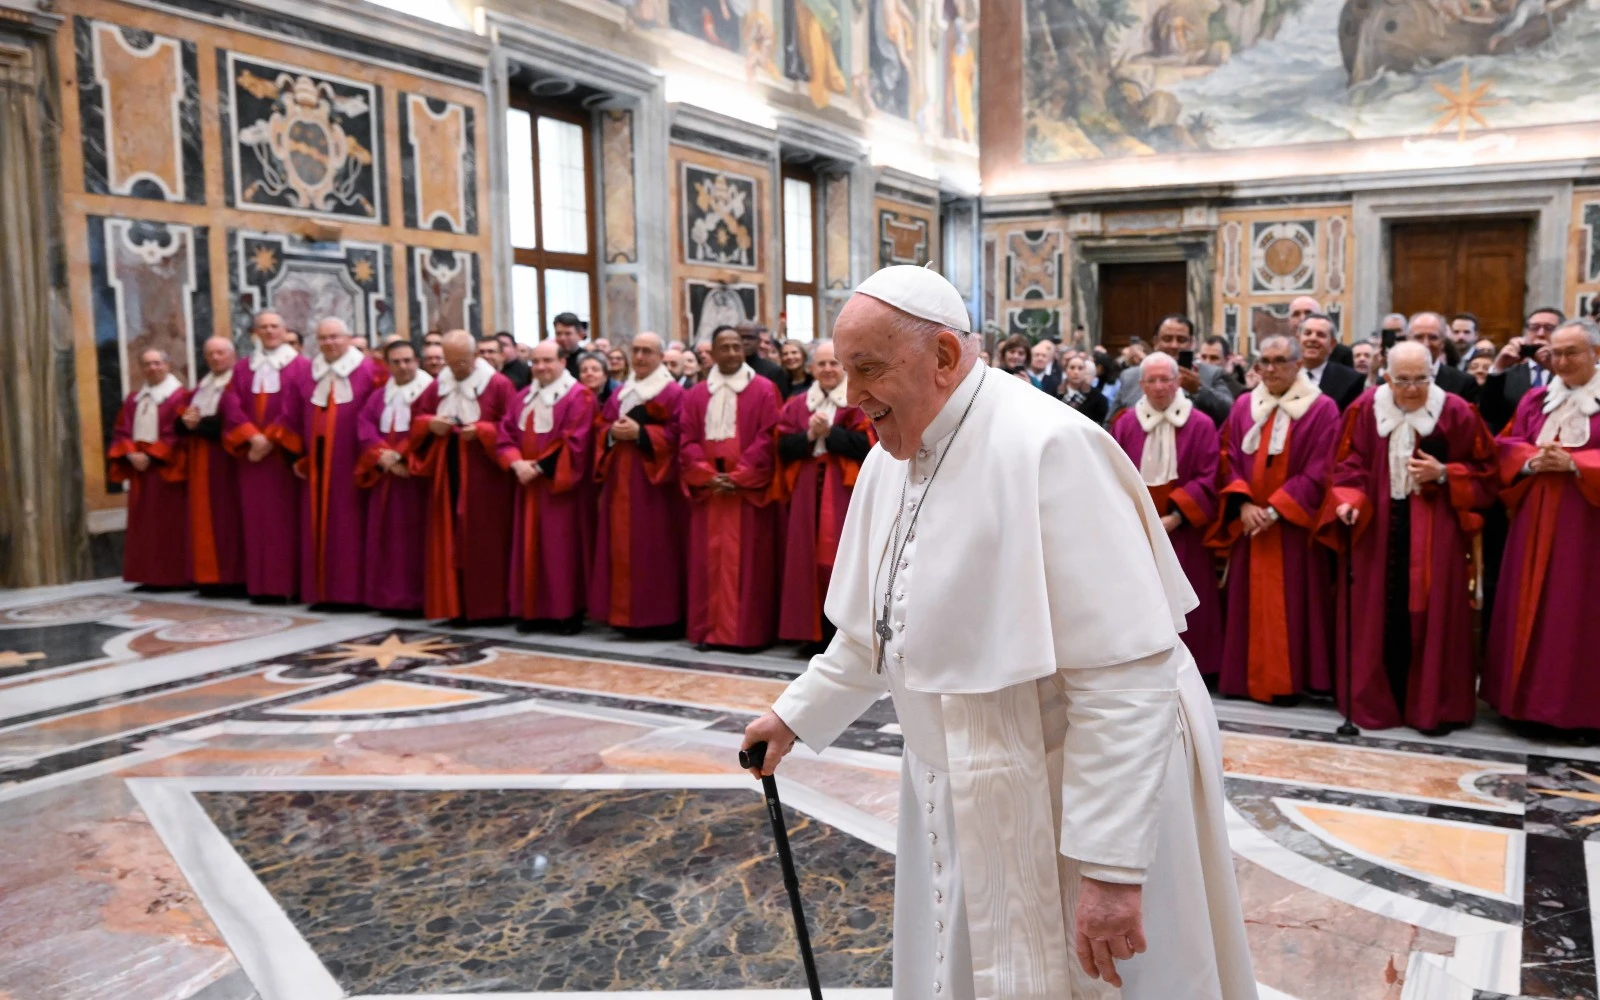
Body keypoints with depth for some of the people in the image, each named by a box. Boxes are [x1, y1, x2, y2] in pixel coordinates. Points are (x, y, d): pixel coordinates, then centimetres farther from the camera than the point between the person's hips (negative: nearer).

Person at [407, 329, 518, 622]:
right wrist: (430, 424, -7)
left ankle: (486, 606, 6)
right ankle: (454, 604, 13)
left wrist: (481, 431, -20)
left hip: (484, 475, -5)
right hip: (446, 473, 5)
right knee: (448, 540, 6)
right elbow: (416, 418, 14)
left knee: (483, 542, -2)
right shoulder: (437, 386, 11)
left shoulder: (498, 385, -6)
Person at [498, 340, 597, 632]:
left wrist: (540, 467, -16)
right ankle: (533, 608, 15)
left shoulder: (578, 396, -7)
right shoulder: (524, 397, 14)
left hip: (559, 486, -6)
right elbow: (507, 432, 9)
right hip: (528, 483, 6)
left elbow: (574, 442, -15)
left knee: (562, 548, -4)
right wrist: (517, 463, -10)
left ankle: (567, 611, 3)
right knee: (530, 547, 8)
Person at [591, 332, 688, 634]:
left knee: (653, 546, -5)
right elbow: (601, 427, 16)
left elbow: (676, 433, -12)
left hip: (652, 478, -7)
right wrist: (613, 432, -7)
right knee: (621, 545, 7)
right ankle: (624, 611, 13)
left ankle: (656, 614, 2)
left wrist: (639, 433, -18)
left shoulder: (673, 392, -3)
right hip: (620, 477, 7)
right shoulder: (620, 392, 18)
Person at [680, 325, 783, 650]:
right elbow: (686, 440, 5)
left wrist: (738, 476, -14)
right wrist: (707, 476, -10)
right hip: (707, 489, 4)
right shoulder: (696, 395, 12)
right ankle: (709, 628, 11)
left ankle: (746, 630, 4)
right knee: (709, 560, 5)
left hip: (749, 490, -3)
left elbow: (767, 439, -6)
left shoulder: (763, 390, 1)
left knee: (746, 561, -1)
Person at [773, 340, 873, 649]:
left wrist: (829, 432, -14)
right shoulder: (796, 405, 13)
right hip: (806, 493, 4)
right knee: (808, 560, 3)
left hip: (845, 493, -4)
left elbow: (867, 445, -11)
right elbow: (783, 447, 4)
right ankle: (814, 631, 10)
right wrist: (809, 435, -12)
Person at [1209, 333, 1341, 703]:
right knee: (1250, 601, 7)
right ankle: (1249, 676, 14)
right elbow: (1229, 459, 6)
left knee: (1290, 604, -1)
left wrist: (1276, 509, -16)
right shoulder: (1243, 406, 9)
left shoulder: (1322, 409, -3)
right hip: (1250, 522, 4)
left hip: (1294, 525, -4)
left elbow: (1318, 472, -9)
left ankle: (1288, 680, 7)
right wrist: (1243, 503, -10)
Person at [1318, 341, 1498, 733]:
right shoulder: (1367, 409, 0)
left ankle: (1430, 704, 11)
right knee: (1379, 612, 5)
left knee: (1429, 613, 0)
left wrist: (1444, 474, -13)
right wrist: (1348, 500, -16)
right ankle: (1377, 699, 16)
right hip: (1377, 527, 1)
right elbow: (1348, 463, 1)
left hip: (1433, 531, -1)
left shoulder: (1456, 412, -3)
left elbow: (1484, 469, 4)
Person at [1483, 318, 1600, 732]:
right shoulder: (1535, 399, 11)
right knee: (1530, 608, 8)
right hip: (1536, 519, 4)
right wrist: (1533, 460, -12)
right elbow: (1508, 445, 7)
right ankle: (1530, 696, 18)